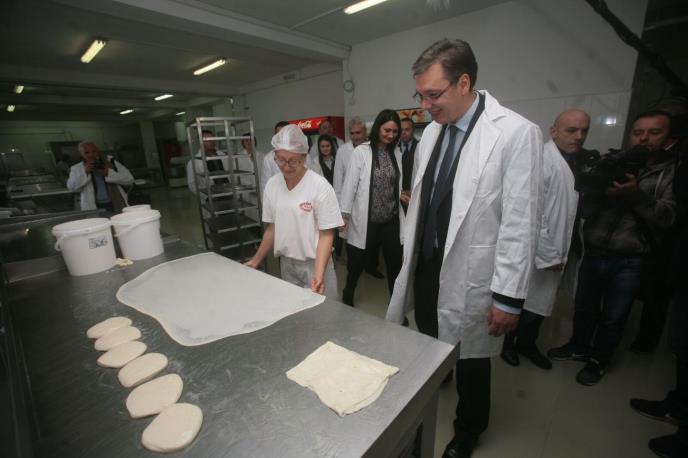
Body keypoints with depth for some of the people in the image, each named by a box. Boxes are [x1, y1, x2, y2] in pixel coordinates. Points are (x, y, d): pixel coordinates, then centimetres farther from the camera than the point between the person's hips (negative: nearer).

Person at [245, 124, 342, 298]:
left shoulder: (320, 186, -16)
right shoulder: (271, 185, -1)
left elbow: (326, 234, -15)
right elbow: (272, 228, 9)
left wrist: (318, 273, -25)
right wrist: (256, 260, 12)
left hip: (314, 263, -4)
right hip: (286, 263, 4)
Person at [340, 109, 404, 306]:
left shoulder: (396, 153, 7)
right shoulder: (361, 151, -7)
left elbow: (397, 185, 13)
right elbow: (350, 183, -7)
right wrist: (344, 214, -8)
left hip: (391, 219, 4)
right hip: (366, 220, -3)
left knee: (395, 264, 8)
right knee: (357, 263, 12)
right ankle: (347, 296, 40)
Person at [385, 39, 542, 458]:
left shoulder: (517, 132, -14)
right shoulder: (431, 131, 5)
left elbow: (520, 223, -16)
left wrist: (509, 297, -14)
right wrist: (409, 250, 13)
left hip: (468, 275, -5)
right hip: (424, 267, 6)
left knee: (469, 358, 15)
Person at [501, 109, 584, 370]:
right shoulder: (540, 159, -16)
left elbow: (568, 211, 13)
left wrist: (559, 253, 8)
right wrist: (548, 255, -16)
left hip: (554, 255, 8)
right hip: (533, 254, -7)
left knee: (541, 303, 19)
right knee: (520, 303, 9)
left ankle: (527, 344, 39)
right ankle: (507, 343, 32)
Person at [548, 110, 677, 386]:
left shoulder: (672, 173, 1)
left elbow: (667, 217, -12)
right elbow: (585, 209, 2)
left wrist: (637, 195, -25)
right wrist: (599, 190, -16)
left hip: (629, 262, -2)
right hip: (593, 254, 2)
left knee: (614, 317, 12)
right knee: (584, 307, 15)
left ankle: (599, 360, 33)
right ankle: (579, 347, 37)